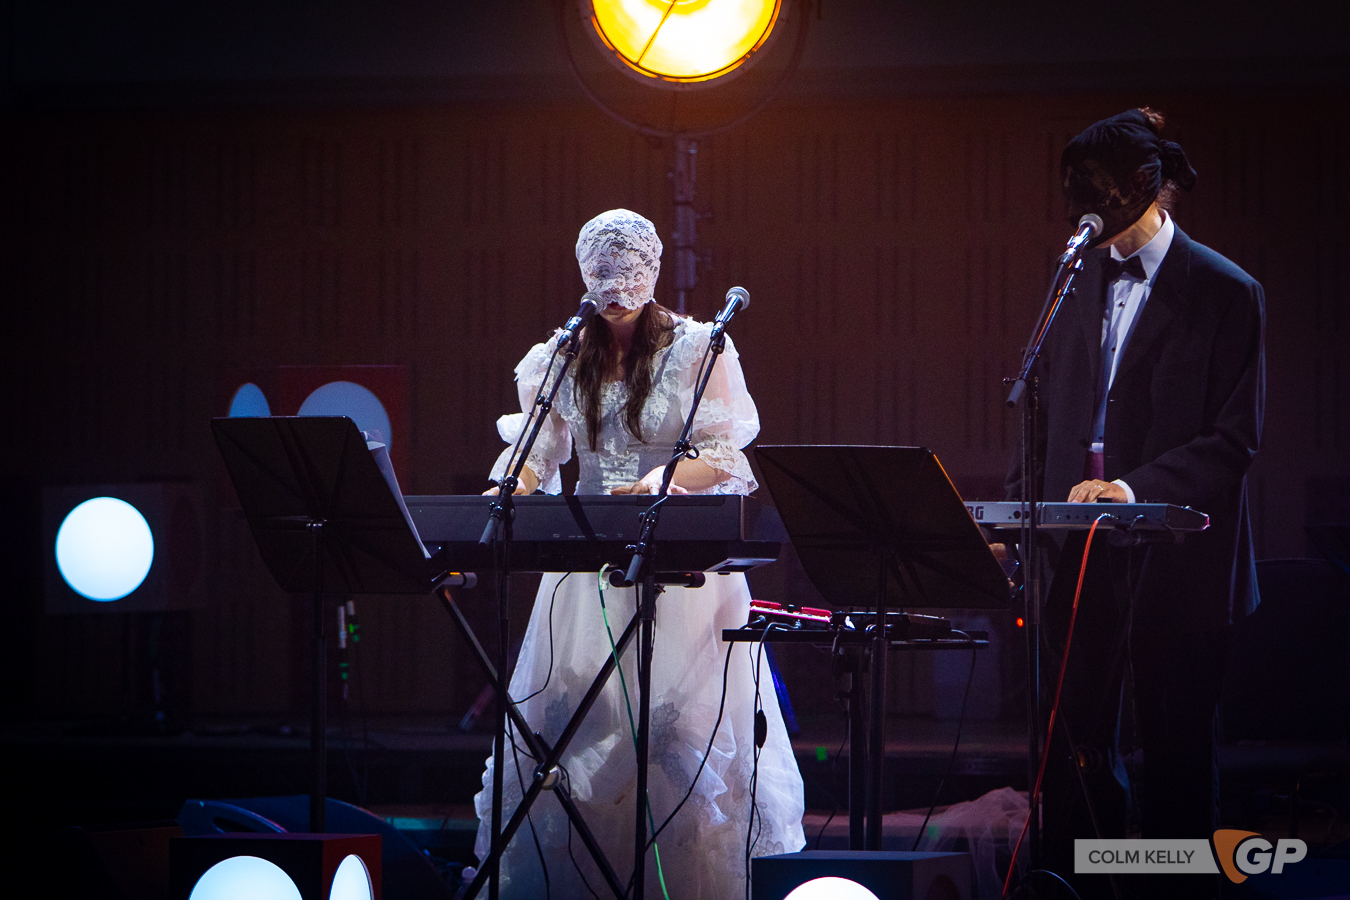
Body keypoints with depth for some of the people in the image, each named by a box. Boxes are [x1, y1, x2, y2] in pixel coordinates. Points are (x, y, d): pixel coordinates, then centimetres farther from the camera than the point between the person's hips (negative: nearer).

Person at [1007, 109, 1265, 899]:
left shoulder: (1227, 294, -4)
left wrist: (1140, 486, -22)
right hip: (1082, 556, 5)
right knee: (1076, 747, 5)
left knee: (1176, 751, 1)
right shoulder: (1080, 284, 12)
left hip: (1177, 560, -5)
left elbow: (1237, 436, -9)